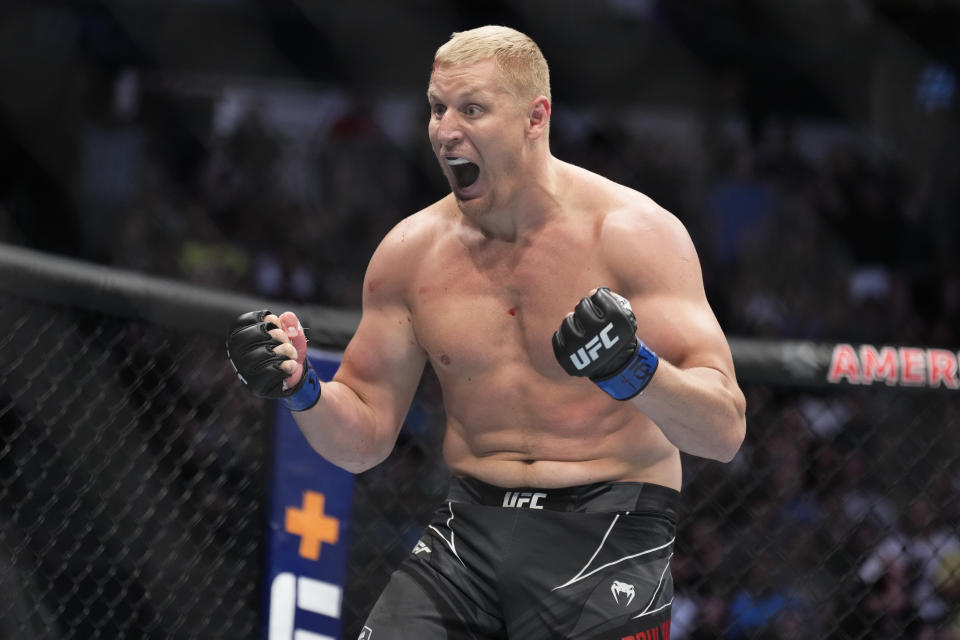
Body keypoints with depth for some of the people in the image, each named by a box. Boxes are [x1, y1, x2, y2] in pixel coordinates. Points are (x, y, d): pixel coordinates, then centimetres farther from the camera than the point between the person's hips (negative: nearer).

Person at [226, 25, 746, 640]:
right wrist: (303, 390, -7)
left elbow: (726, 431, -14)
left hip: (608, 533, -3)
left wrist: (633, 371, -32)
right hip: (471, 529, 3)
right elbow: (365, 439, 13)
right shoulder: (412, 251, 5)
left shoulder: (635, 231, -8)